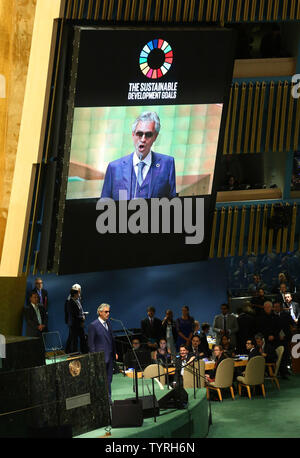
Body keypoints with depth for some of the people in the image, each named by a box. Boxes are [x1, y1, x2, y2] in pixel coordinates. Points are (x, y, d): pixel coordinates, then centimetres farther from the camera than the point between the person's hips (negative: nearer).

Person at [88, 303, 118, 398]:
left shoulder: (108, 323, 12)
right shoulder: (93, 325, -9)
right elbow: (91, 343, -9)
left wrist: (115, 352, 15)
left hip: (110, 356, 7)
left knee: (109, 379, 10)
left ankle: (108, 398, 17)